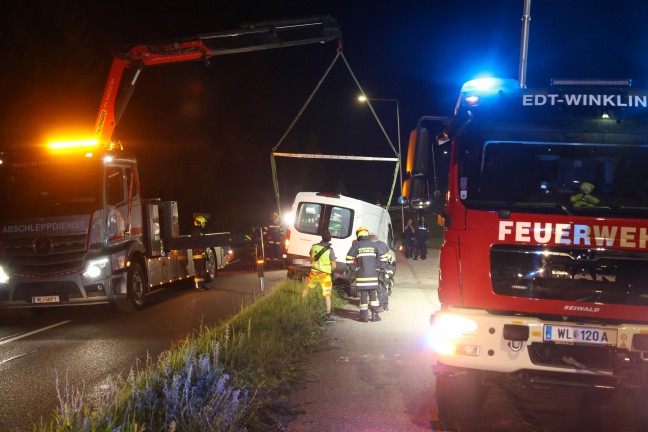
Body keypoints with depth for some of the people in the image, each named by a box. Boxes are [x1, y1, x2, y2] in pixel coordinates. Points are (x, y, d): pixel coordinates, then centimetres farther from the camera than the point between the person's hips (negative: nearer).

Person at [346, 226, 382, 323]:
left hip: (361, 275, -2)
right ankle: (375, 315, 9)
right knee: (373, 295, 11)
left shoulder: (356, 245, -3)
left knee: (363, 295, 3)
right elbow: (378, 259, 11)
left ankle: (364, 316, 3)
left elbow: (349, 259, -11)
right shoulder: (374, 245, 7)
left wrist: (354, 269, -1)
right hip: (373, 274, 2)